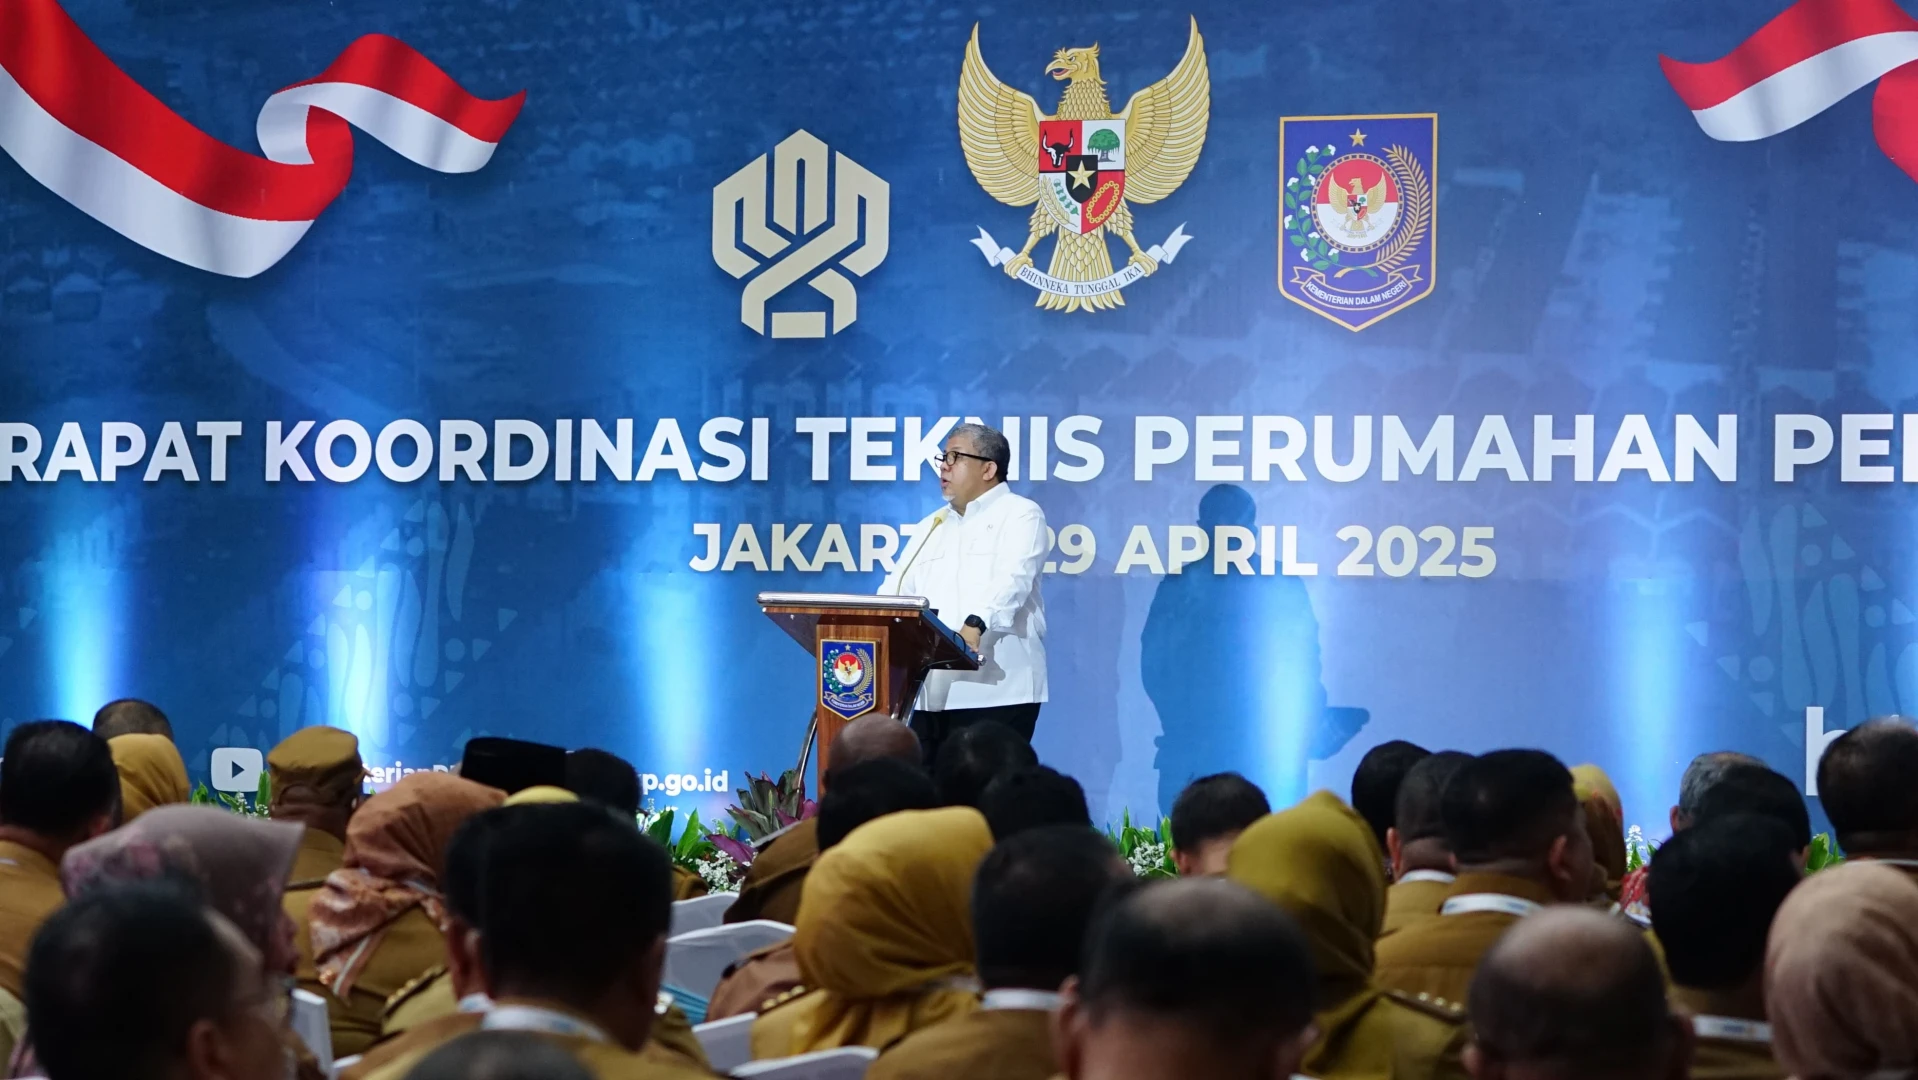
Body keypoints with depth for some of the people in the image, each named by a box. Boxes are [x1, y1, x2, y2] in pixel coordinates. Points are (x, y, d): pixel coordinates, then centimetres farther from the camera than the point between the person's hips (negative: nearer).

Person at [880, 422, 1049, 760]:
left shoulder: (1020, 514, 1)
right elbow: (896, 591, 17)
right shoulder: (931, 526, 23)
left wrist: (975, 624, -35)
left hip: (997, 691, -7)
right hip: (933, 695, 7)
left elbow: (1012, 580, -17)